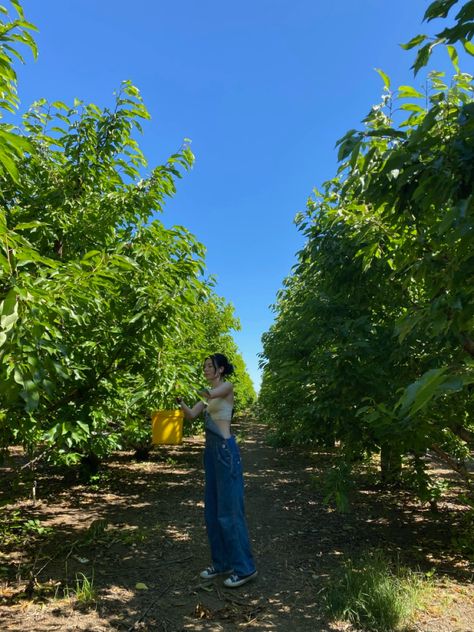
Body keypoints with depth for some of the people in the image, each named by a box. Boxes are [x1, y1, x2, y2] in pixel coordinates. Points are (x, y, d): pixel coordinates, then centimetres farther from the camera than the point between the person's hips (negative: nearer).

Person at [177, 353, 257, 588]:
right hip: (211, 450, 9)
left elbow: (210, 393, -26)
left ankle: (244, 567, 8)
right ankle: (221, 562, 25)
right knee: (212, 510, 13)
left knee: (229, 510, -4)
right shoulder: (208, 395, 18)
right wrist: (179, 400, -8)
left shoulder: (227, 387, -5)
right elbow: (191, 414, 7)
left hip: (225, 450, -9)